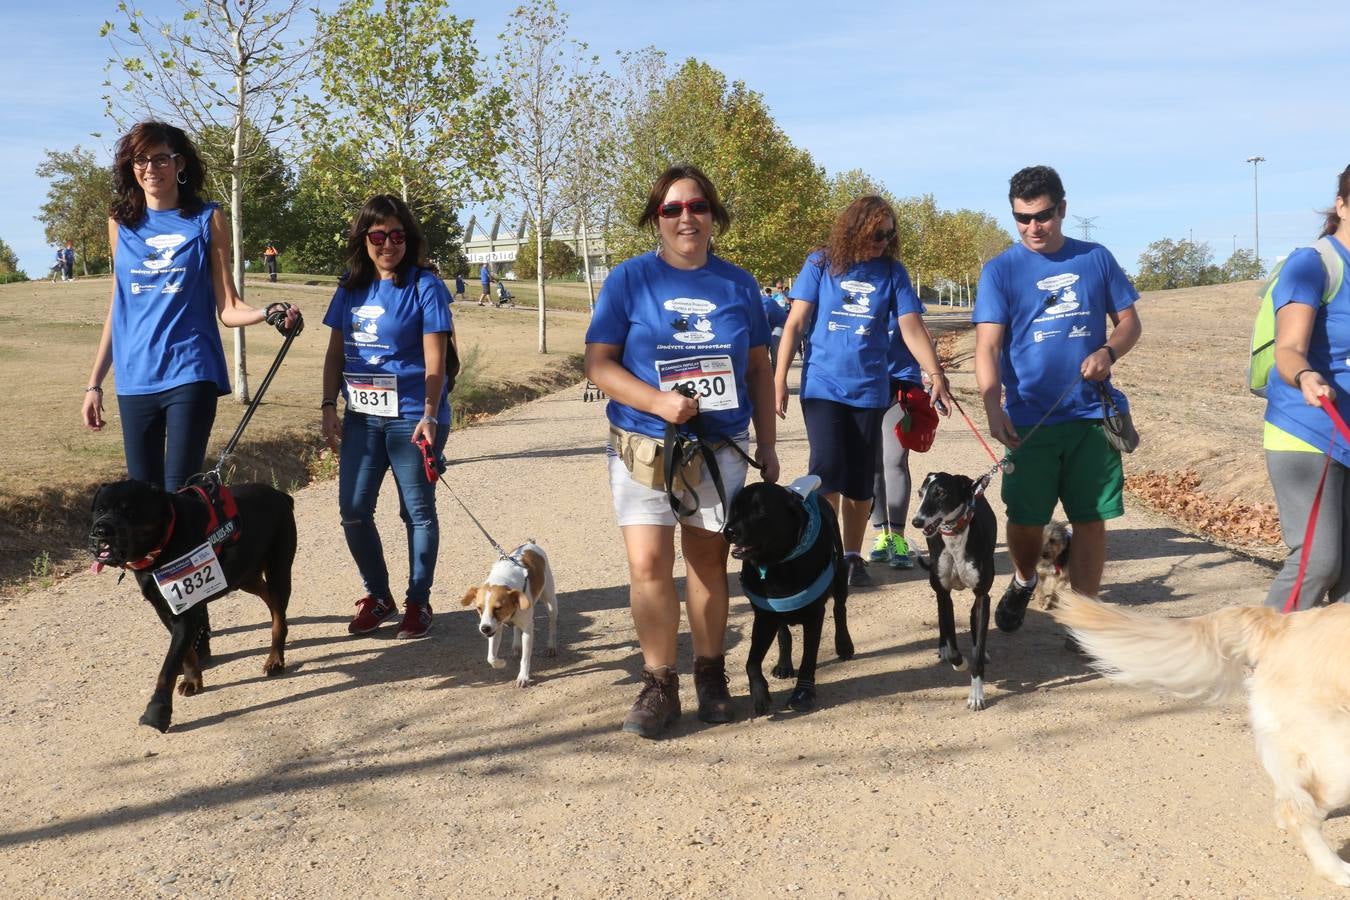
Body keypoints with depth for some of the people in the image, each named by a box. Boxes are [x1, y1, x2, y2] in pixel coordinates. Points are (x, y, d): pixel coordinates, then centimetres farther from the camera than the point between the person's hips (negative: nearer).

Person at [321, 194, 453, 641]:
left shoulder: (424, 285, -6)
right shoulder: (352, 288, 9)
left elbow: (434, 359, -11)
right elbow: (335, 352, 13)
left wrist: (429, 416, -20)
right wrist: (329, 406, 5)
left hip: (412, 415, -5)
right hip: (362, 417, 5)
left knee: (417, 511, 4)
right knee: (353, 510, 5)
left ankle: (418, 600, 18)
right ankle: (378, 595, 23)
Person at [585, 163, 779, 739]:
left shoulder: (737, 285, 6)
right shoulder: (630, 279, -2)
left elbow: (759, 369, 11)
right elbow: (598, 363, -5)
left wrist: (767, 446, 8)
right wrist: (658, 401, -19)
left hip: (721, 448, 2)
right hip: (643, 448, -2)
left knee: (708, 563, 10)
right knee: (648, 566, -8)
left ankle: (710, 676, 24)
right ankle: (658, 685, 6)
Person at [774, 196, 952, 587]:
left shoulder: (892, 271, 2)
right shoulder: (821, 264, -2)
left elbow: (911, 327, -3)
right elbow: (795, 323, -1)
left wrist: (935, 373, -16)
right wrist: (779, 379, -5)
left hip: (869, 390, 2)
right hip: (822, 386, -2)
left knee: (861, 478, 7)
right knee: (827, 469, -12)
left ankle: (852, 556, 21)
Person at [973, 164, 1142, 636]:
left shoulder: (1096, 259, 6)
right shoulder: (1001, 270, -2)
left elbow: (1129, 320, 11)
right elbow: (988, 345, -10)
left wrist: (1109, 351, -12)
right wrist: (993, 407, -25)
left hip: (1091, 415, 2)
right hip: (1029, 420, -2)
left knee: (1091, 519, 4)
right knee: (1025, 520, 4)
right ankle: (1023, 582, 36)